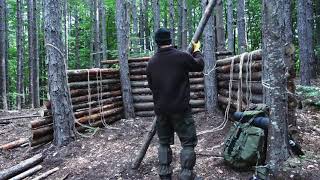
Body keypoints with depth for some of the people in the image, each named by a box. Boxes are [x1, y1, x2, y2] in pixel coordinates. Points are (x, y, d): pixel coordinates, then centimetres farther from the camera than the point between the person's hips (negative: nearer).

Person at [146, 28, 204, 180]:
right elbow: (199, 65, 8)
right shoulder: (182, 56, -10)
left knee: (164, 142, 17)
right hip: (180, 109, -4)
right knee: (188, 142, 6)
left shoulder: (151, 62, 2)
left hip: (160, 109, 5)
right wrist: (197, 50, 25)